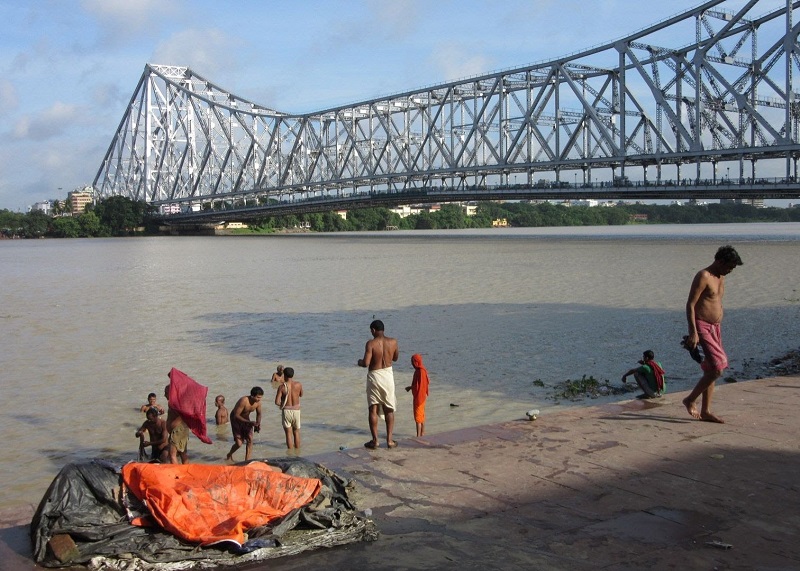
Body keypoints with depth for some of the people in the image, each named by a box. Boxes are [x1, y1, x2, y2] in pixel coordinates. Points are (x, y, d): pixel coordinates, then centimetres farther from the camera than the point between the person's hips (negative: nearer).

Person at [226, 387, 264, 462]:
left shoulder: (258, 402, -16)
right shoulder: (244, 401, -35)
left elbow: (259, 414, 2)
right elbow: (236, 416, -32)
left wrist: (258, 424, -16)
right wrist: (249, 422, -39)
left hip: (246, 419, 5)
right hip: (236, 419, -5)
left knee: (250, 440, -8)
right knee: (239, 443, -9)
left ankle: (247, 461, 2)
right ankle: (229, 455, 21)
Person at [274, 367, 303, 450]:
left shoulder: (282, 386, -11)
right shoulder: (298, 385, -4)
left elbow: (277, 402, -14)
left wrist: (282, 404, 8)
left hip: (286, 411, -3)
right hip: (296, 411, 3)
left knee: (288, 433, 2)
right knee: (296, 432, 17)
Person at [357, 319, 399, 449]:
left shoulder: (371, 343, -14)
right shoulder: (393, 342, -3)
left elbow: (366, 363, -18)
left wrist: (360, 362, 3)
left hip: (374, 376, -3)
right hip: (388, 375, 3)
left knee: (373, 409, 6)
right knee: (389, 409, 12)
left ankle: (375, 440, 5)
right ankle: (389, 440, 12)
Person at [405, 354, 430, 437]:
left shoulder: (420, 372, -22)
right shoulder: (422, 370, 8)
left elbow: (417, 386, -24)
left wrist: (409, 387, -13)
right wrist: (411, 387, 12)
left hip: (419, 397, -10)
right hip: (422, 396, 10)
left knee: (418, 417, -5)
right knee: (421, 415, 18)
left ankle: (418, 435, -2)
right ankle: (422, 434, 27)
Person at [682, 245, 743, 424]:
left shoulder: (721, 278, 15)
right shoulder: (703, 277, -14)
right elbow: (690, 305, -18)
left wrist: (718, 327, 21)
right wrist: (693, 332, -23)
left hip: (715, 327, 9)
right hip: (702, 326, -9)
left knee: (711, 370, 9)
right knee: (718, 366, -15)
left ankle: (705, 411, 15)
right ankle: (690, 400, -2)